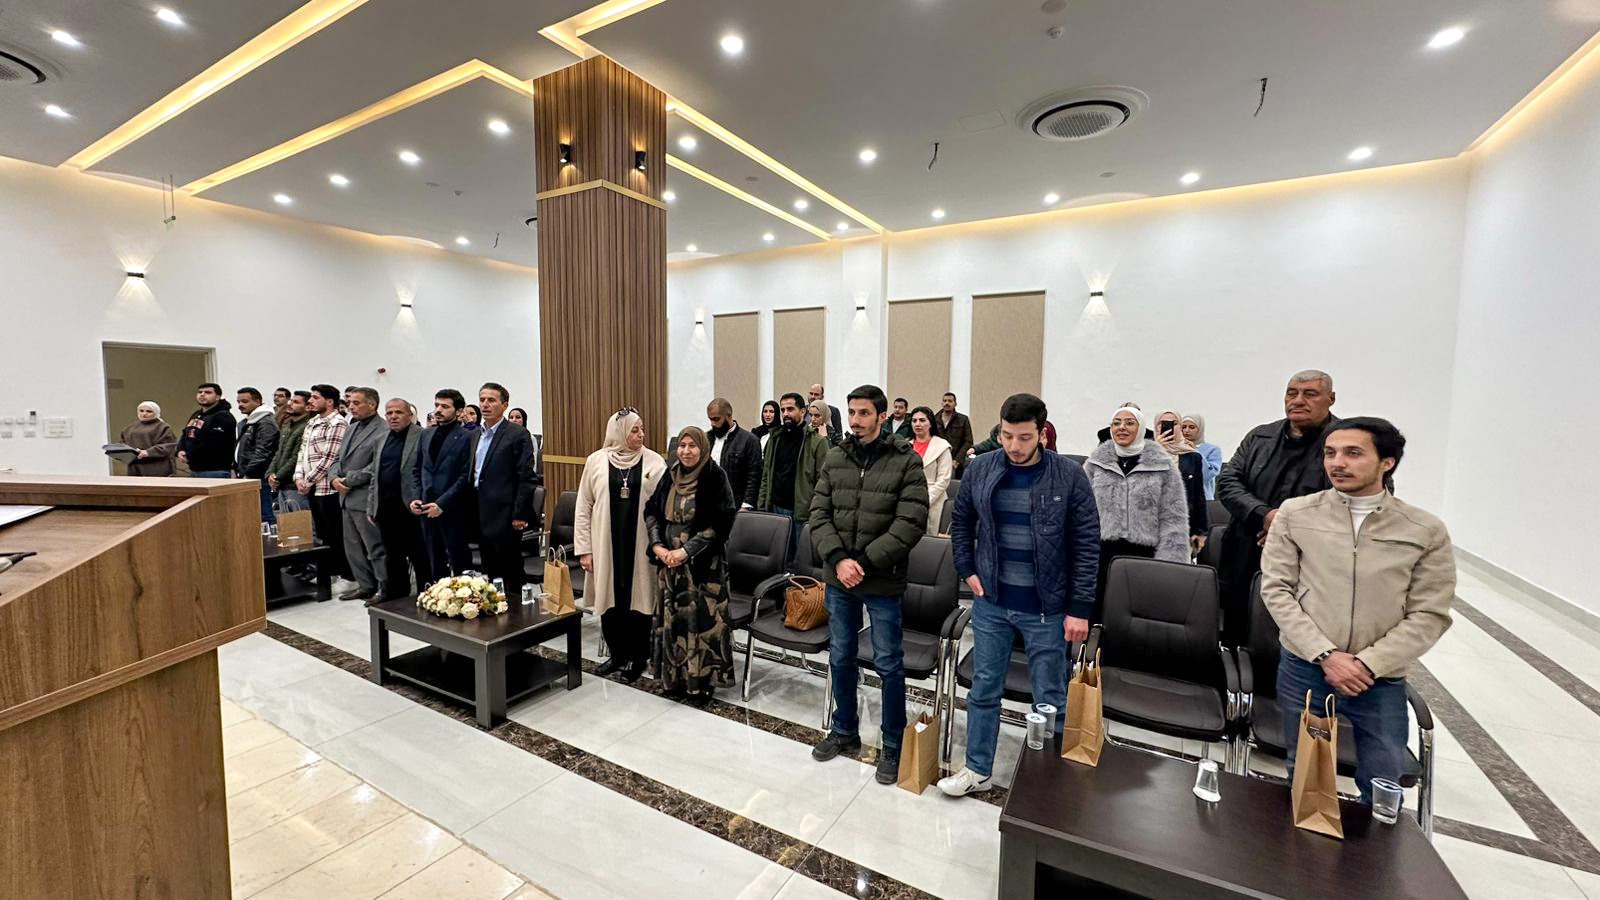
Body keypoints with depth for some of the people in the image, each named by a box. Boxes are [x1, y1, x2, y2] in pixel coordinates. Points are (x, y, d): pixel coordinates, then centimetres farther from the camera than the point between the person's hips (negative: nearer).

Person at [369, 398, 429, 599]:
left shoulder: (422, 437, -6)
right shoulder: (383, 440, 15)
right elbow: (374, 475, 19)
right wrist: (371, 507, 14)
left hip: (411, 509, -7)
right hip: (386, 510, 7)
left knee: (421, 559, 0)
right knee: (392, 558, 17)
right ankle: (395, 600, 28)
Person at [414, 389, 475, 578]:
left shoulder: (466, 437, -8)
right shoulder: (426, 434, 13)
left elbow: (466, 477, -12)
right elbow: (418, 470, 17)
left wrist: (442, 503, -16)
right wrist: (415, 497, 4)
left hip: (453, 511, -6)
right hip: (427, 509, 6)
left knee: (459, 563, 1)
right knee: (434, 561, 14)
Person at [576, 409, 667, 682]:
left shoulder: (654, 462, -2)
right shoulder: (596, 461, 0)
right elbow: (583, 507, 4)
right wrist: (584, 549, 1)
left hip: (640, 544, -1)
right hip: (607, 544, 2)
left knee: (638, 598, 5)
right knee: (610, 599, 11)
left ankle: (638, 657, 24)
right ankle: (617, 653, 31)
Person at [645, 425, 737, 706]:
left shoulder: (716, 478, -10)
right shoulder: (669, 476, 6)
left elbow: (721, 524, -15)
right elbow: (651, 512, 8)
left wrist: (686, 550, -18)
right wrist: (657, 546, -7)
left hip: (703, 563, -5)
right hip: (669, 560, 5)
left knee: (701, 618, 1)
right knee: (673, 618, 12)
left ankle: (702, 681, 16)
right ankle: (676, 677, 27)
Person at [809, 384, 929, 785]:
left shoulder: (907, 461, -9)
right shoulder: (835, 458, 3)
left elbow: (911, 523, -15)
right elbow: (819, 514, 1)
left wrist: (865, 562, -19)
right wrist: (838, 559, -14)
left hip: (883, 582, -4)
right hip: (838, 578, 4)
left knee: (889, 664, 9)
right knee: (840, 658, 18)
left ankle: (893, 745, 30)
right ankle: (844, 731, 39)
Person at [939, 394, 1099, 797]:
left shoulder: (1069, 475, -11)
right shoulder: (980, 469, -4)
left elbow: (1087, 544, -8)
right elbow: (961, 522, 11)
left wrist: (1080, 608, -9)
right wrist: (967, 569, 2)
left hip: (1046, 608, -2)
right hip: (991, 601, 3)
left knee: (1050, 699, 12)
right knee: (984, 688, 15)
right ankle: (977, 769, 33)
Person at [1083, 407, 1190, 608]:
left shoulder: (1162, 465, -1)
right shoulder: (1095, 462, 3)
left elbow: (1173, 520, -2)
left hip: (1145, 556, -1)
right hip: (1102, 555, 1)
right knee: (1099, 614, 8)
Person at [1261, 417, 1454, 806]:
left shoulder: (1426, 531, -2)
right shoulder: (1295, 514, -5)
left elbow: (1429, 615, -3)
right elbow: (1276, 590, -5)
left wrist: (1367, 664, -13)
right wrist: (1326, 655, -14)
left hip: (1381, 681, 1)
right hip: (1303, 671, 0)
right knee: (1302, 783, 15)